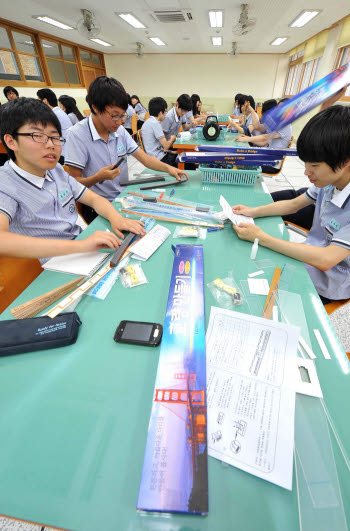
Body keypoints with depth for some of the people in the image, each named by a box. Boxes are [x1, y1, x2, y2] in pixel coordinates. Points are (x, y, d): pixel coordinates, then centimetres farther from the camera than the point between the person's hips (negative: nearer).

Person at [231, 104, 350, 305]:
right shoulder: (329, 180, -6)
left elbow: (325, 259, -33)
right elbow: (293, 205, 8)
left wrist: (261, 238, -31)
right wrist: (253, 211, -8)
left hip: (323, 288, -6)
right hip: (309, 256, 6)